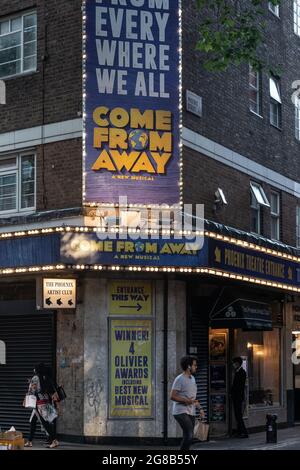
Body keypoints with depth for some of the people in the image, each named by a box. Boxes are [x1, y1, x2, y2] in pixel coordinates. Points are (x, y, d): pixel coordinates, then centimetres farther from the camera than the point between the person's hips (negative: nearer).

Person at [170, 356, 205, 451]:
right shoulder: (179, 379, -10)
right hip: (181, 412, -9)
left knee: (187, 437, 7)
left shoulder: (192, 378, 17)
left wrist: (200, 408, 16)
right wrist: (186, 400, -22)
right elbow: (172, 396, -15)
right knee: (189, 435, -18)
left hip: (191, 413, 9)